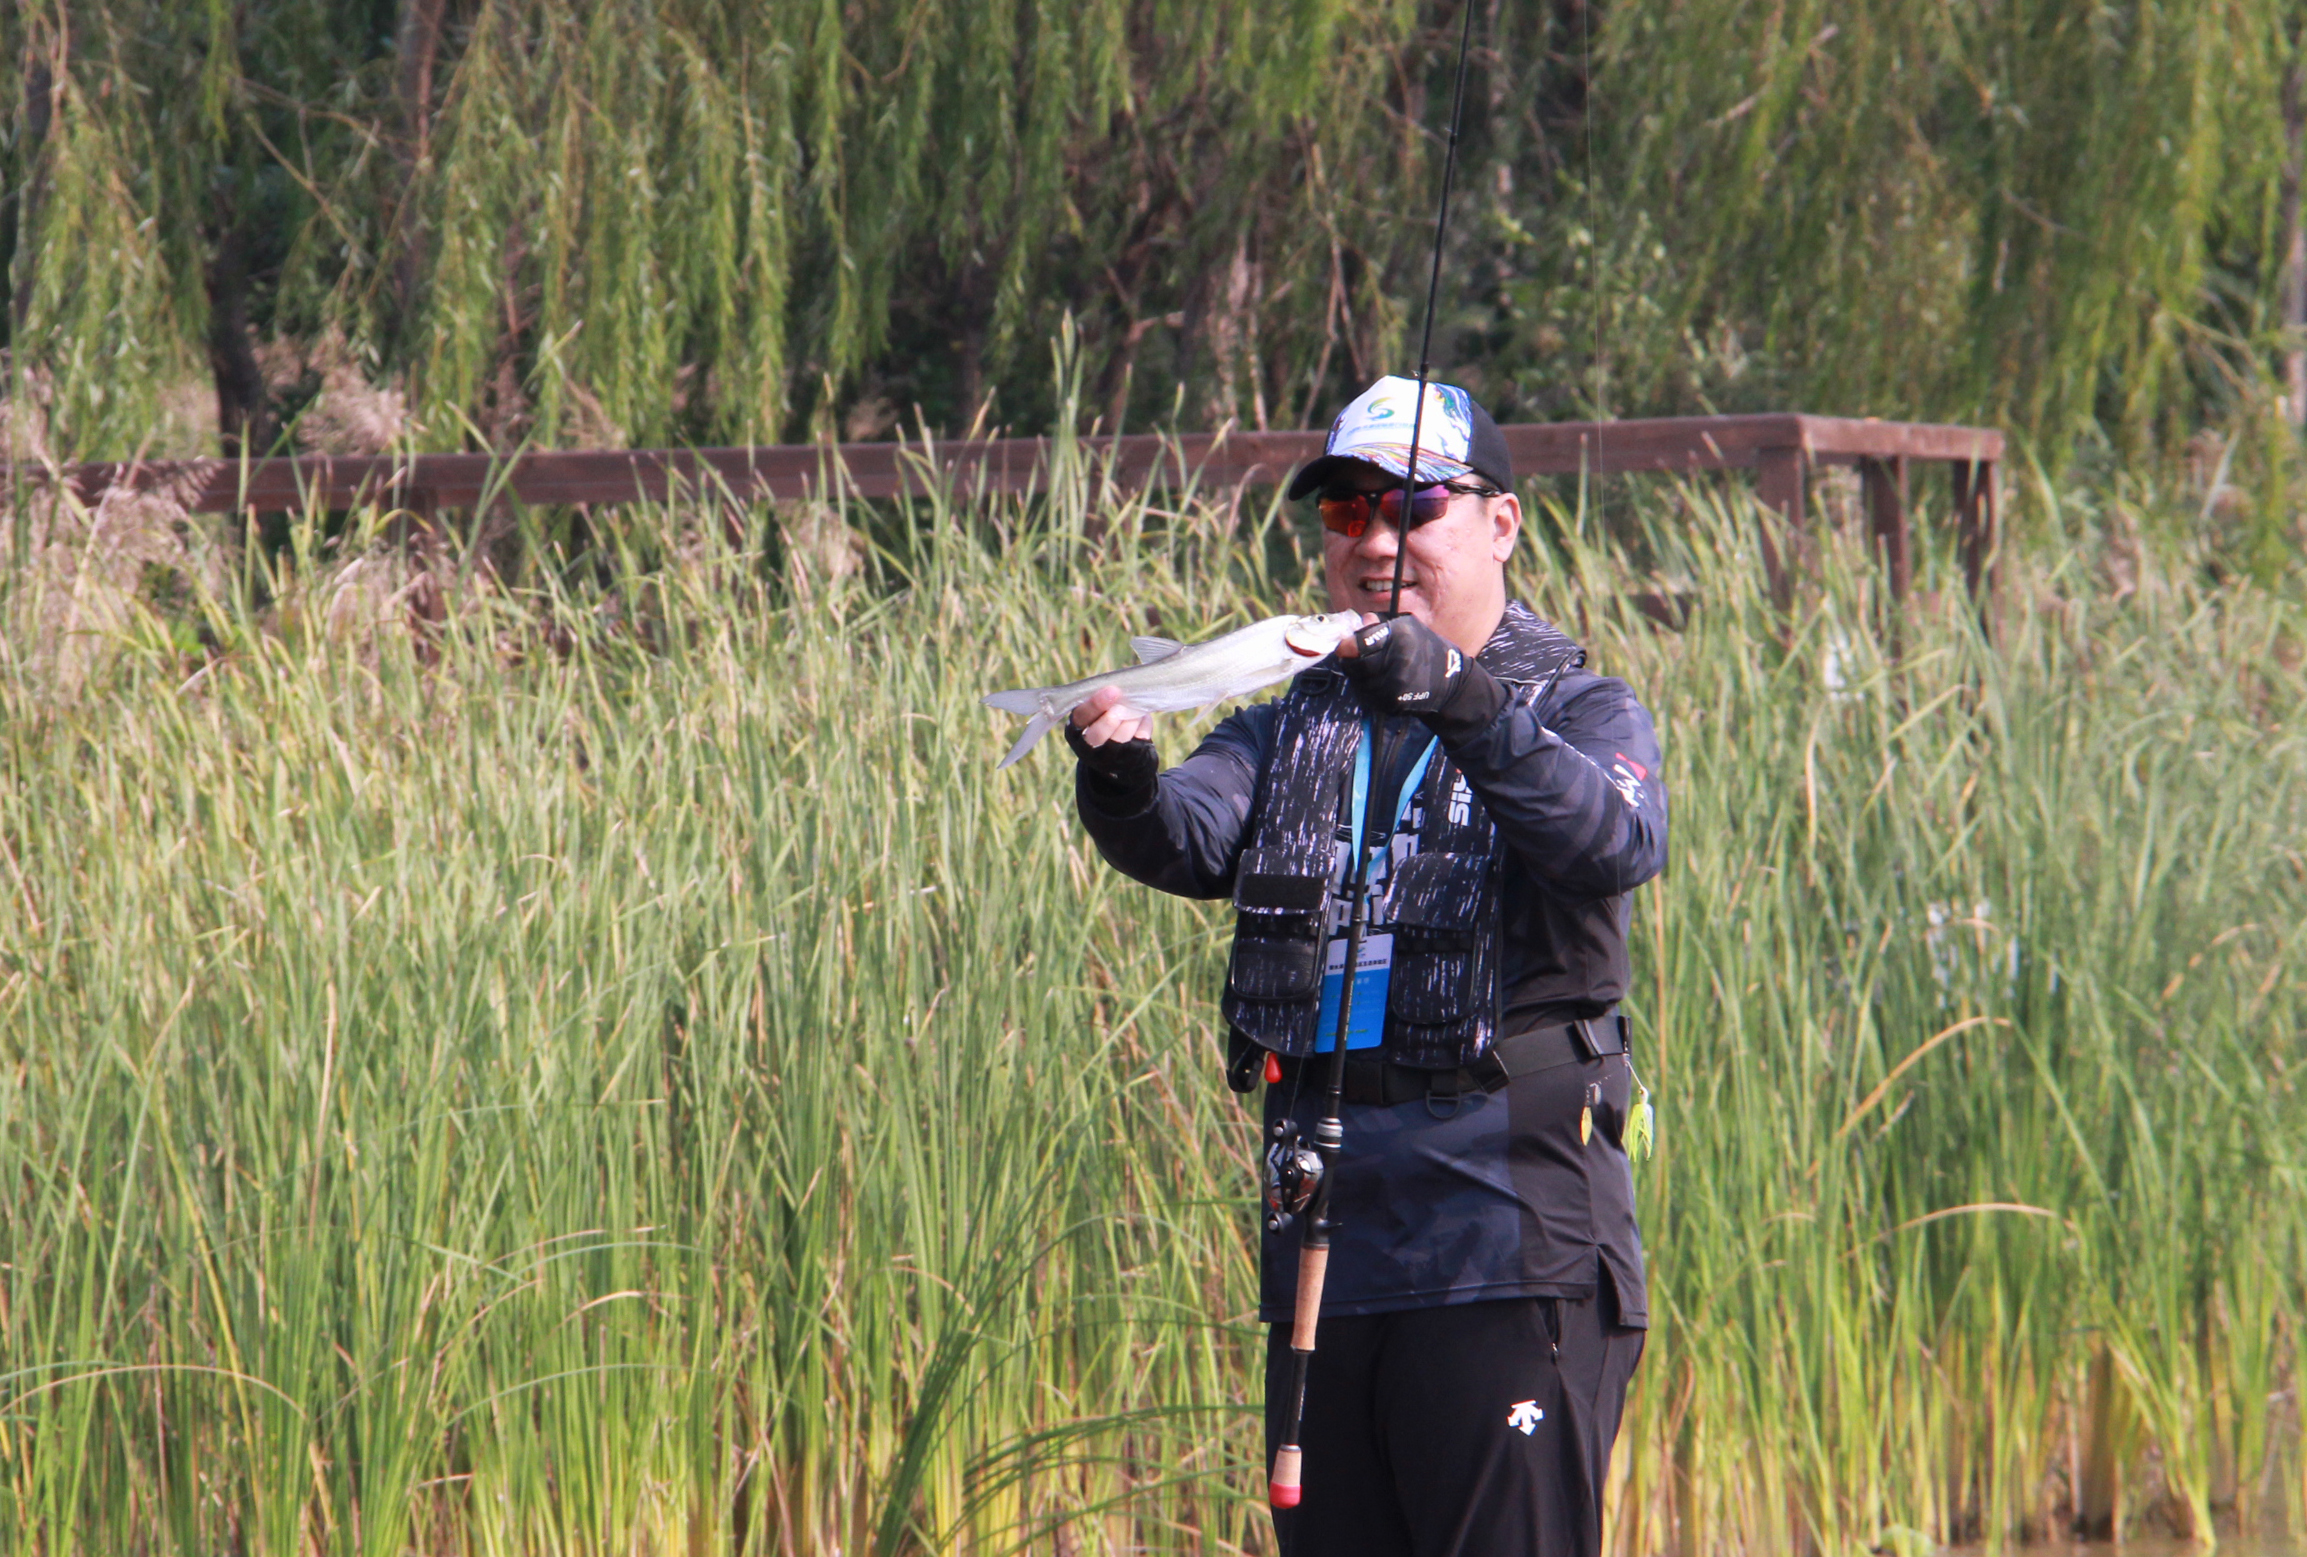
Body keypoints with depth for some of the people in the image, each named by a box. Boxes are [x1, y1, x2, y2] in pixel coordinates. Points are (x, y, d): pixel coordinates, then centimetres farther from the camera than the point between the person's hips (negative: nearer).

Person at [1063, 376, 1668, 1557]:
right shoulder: (1292, 726, 17)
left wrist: (1463, 703, -34)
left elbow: (1617, 843, -19)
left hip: (1510, 1249, -5)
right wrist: (1123, 785, -27)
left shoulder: (1578, 709, 3)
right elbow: (1194, 838, -4)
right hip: (1323, 1246, 5)